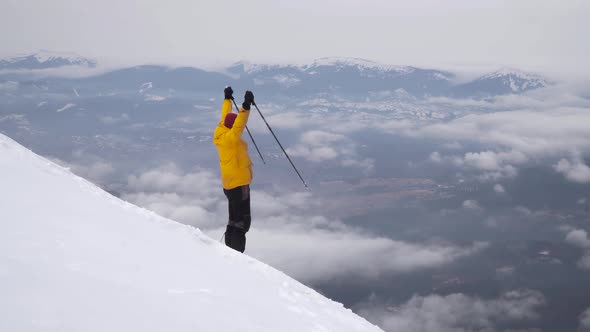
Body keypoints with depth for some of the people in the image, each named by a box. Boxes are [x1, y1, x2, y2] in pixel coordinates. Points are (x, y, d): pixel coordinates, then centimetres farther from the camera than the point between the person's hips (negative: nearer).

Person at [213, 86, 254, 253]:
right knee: (242, 222, -10)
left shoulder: (220, 133, 7)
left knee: (234, 220, 18)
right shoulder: (230, 138, -19)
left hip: (229, 184, 10)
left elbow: (225, 117, 22)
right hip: (239, 184, -10)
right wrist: (246, 107, -47)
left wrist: (227, 99, 35)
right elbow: (239, 125, -37)